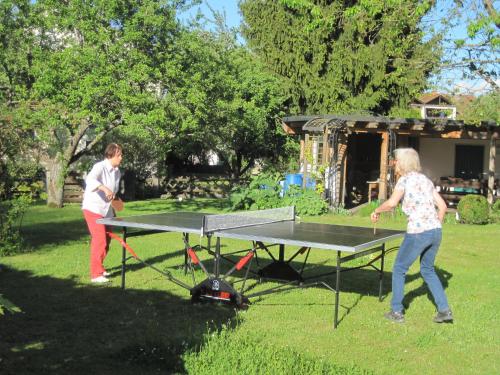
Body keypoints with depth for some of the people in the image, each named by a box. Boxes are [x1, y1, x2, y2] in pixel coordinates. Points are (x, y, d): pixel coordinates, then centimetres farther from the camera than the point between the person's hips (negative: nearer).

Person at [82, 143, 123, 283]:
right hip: (93, 208, -8)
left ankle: (99, 268, 32)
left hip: (107, 211, 8)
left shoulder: (117, 172, 8)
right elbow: (90, 179, -37)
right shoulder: (100, 167, -17)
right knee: (99, 240, -13)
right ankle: (95, 274, -7)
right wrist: (104, 188, -51)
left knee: (106, 241, 14)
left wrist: (113, 209, 16)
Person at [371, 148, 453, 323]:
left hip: (418, 232, -7)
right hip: (435, 230, 7)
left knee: (399, 269, 10)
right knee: (428, 270, 23)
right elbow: (442, 206, 14)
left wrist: (377, 211, -2)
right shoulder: (426, 180, 16)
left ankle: (396, 312, 15)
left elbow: (391, 203, -19)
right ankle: (444, 310, 18)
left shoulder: (405, 179, -5)